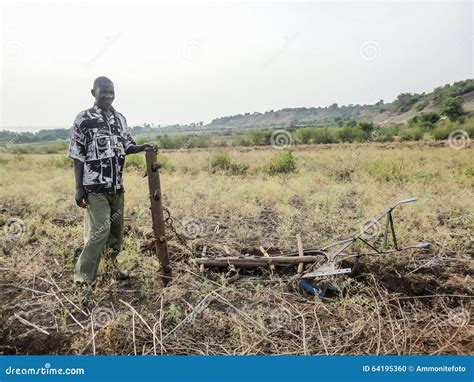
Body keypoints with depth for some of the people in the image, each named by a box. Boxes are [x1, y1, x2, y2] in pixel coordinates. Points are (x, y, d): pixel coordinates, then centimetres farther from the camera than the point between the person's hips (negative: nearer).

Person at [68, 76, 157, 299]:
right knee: (98, 232, -9)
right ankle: (83, 280, 3)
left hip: (117, 186, 6)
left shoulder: (120, 119, 9)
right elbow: (77, 157, -7)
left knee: (116, 230, 14)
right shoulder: (83, 119, -7)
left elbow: (127, 147, 16)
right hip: (95, 188, -6)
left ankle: (113, 266, 34)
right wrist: (79, 188, -11)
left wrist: (144, 147, -5)